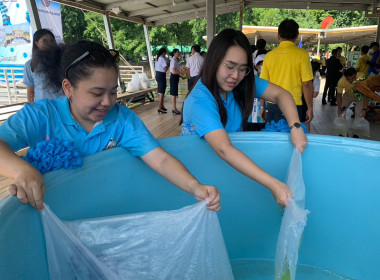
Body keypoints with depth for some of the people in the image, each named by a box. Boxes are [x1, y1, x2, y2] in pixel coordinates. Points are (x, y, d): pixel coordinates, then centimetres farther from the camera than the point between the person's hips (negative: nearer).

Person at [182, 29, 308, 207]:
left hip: (236, 157, 7)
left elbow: (280, 94, -6)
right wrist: (272, 184, -44)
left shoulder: (243, 82, -8)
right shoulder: (200, 100, -28)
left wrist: (295, 127, -25)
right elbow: (223, 149, -38)